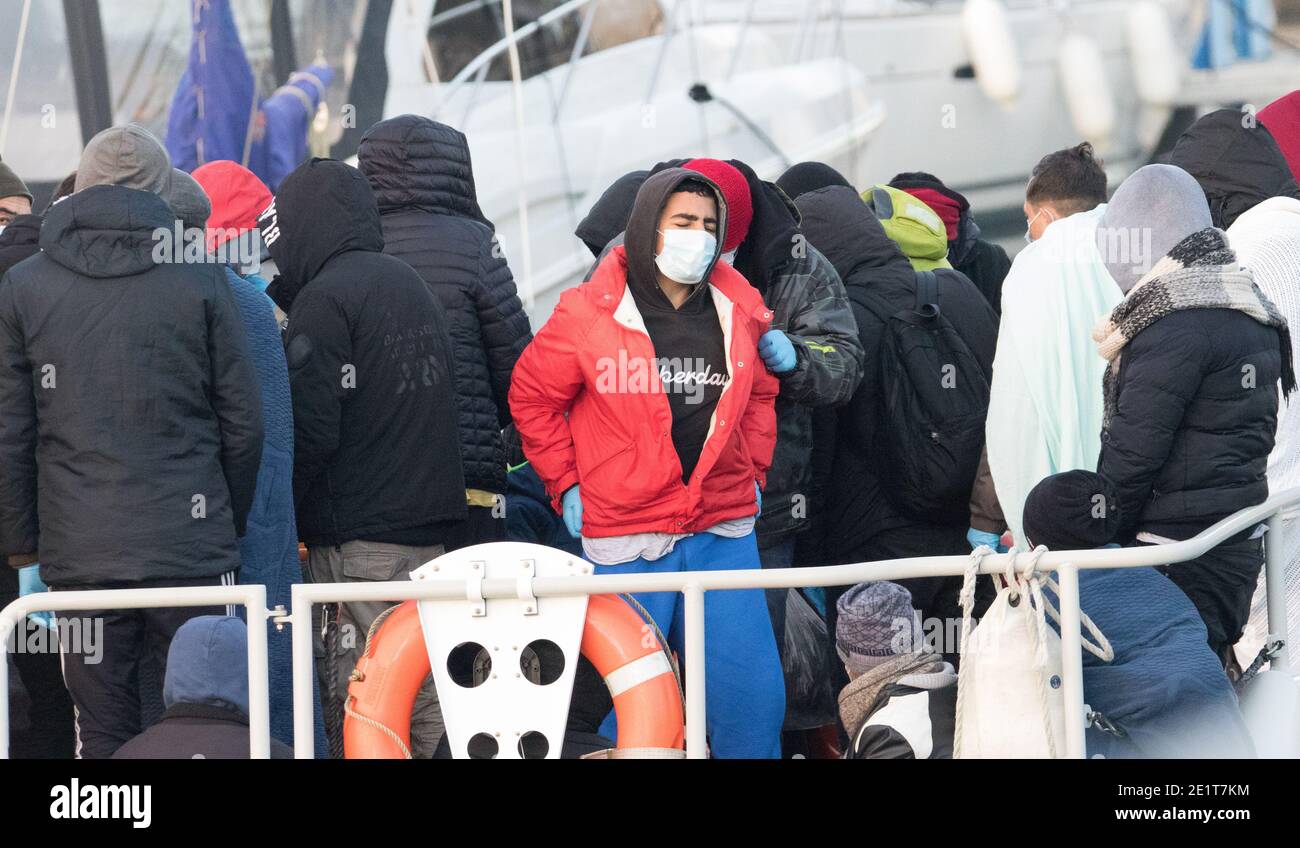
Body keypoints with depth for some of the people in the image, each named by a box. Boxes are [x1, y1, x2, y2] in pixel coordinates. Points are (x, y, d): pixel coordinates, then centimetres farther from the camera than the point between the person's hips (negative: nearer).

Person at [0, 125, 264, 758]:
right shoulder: (200, 279, 0)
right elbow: (242, 423, 2)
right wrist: (230, 524, 13)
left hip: (78, 555, 1)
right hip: (191, 547, -1)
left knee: (103, 735, 4)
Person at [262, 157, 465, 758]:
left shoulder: (326, 297, -10)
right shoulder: (408, 283, 17)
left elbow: (309, 430, -15)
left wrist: (278, 520, -5)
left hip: (356, 540, -8)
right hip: (430, 524, 8)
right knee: (426, 697, 10)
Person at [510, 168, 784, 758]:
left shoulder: (739, 312, 5)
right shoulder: (588, 315, -6)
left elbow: (760, 395, 21)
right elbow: (533, 398, 4)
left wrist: (753, 472, 14)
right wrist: (566, 485, 3)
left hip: (723, 531, 3)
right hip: (624, 541, -3)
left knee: (754, 692, 0)